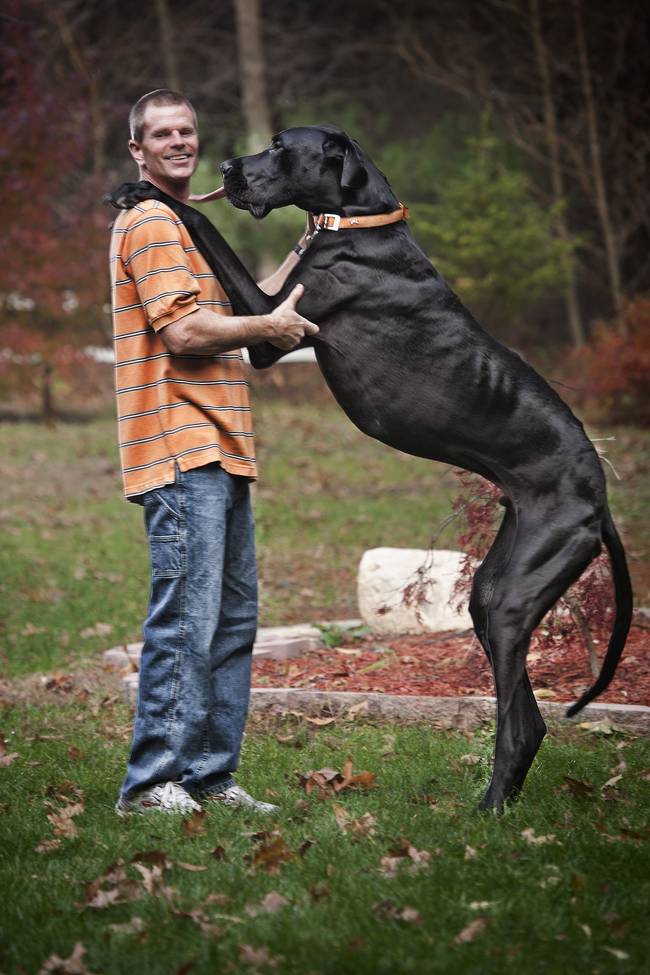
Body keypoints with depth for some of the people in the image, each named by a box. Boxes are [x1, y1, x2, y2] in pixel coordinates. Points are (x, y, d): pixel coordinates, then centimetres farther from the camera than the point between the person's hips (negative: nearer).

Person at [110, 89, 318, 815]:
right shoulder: (149, 223, -7)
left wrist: (303, 257, 21)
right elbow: (184, 331, -17)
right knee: (185, 620, -12)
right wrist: (269, 327, -6)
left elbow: (230, 312, 27)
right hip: (181, 452, -10)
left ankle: (209, 775, 15)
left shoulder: (182, 225, 26)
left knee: (233, 618, 10)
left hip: (217, 451, 10)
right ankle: (150, 781, -8)